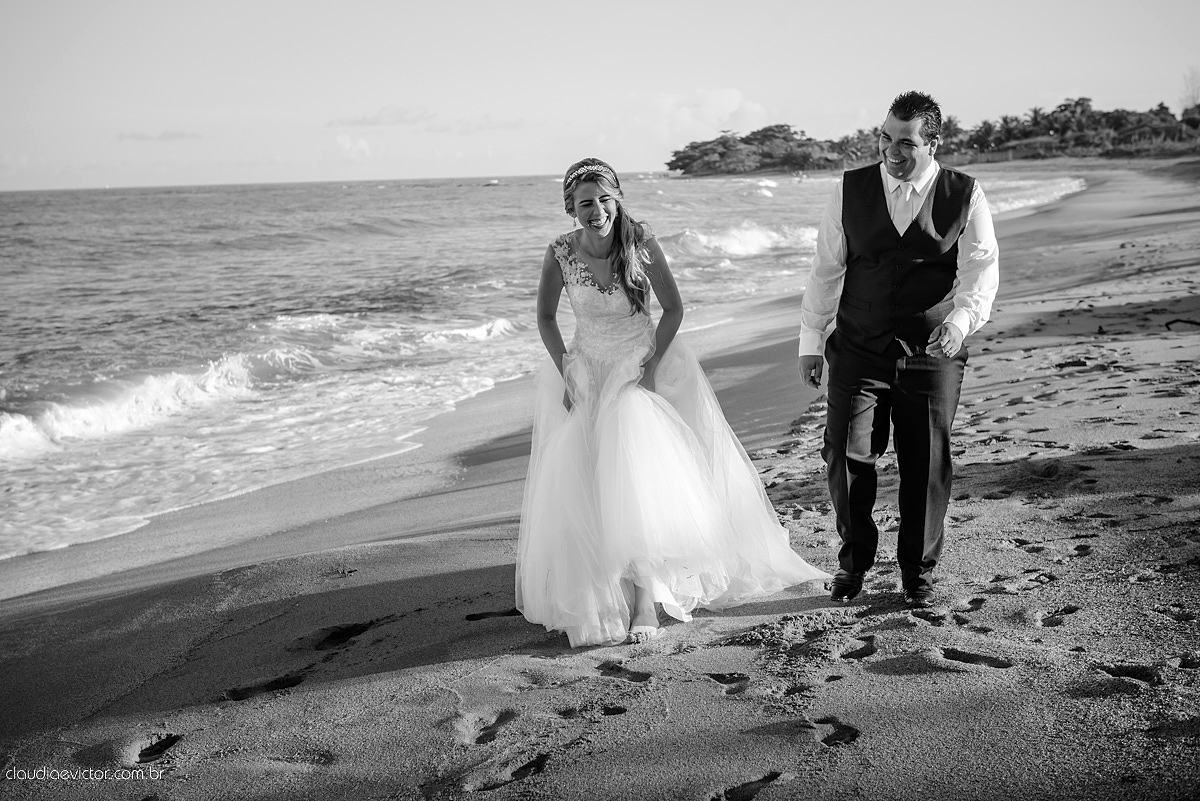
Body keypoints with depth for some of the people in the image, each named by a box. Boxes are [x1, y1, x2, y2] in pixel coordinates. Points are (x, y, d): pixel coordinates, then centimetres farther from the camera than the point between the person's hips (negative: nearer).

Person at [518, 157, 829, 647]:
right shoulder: (560, 254, -12)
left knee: (640, 472, -19)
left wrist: (651, 365, -13)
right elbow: (546, 318, 3)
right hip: (587, 369, 2)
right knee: (577, 476, -7)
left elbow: (673, 308, -4)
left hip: (645, 364, -2)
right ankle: (592, 593, 10)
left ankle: (646, 590, -13)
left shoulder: (641, 244, -15)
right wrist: (565, 373, -7)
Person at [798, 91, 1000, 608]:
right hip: (857, 351, 1)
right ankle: (855, 557, 20)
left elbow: (981, 269, -8)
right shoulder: (851, 189, 2)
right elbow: (826, 269, 5)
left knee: (926, 467, 5)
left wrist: (961, 319, -27)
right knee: (845, 454, -4)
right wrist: (811, 342, 5)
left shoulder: (965, 196, -1)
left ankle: (918, 572, 25)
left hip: (931, 354, -1)